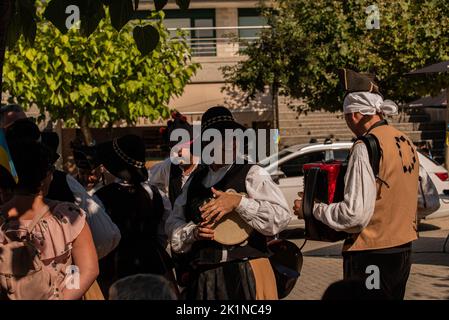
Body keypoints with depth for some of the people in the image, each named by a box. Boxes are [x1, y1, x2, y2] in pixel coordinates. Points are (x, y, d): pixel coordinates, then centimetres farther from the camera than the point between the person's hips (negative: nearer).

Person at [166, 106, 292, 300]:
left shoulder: (252, 175, -1)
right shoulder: (195, 180, 15)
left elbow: (281, 217, -13)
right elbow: (173, 223, 16)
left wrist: (238, 202, -19)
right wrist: (193, 232, -5)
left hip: (245, 275, -4)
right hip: (201, 277, 4)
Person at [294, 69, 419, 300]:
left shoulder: (366, 148, -18)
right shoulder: (406, 143, 9)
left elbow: (355, 214, -22)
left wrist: (312, 210, -10)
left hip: (370, 255, -8)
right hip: (403, 249, 9)